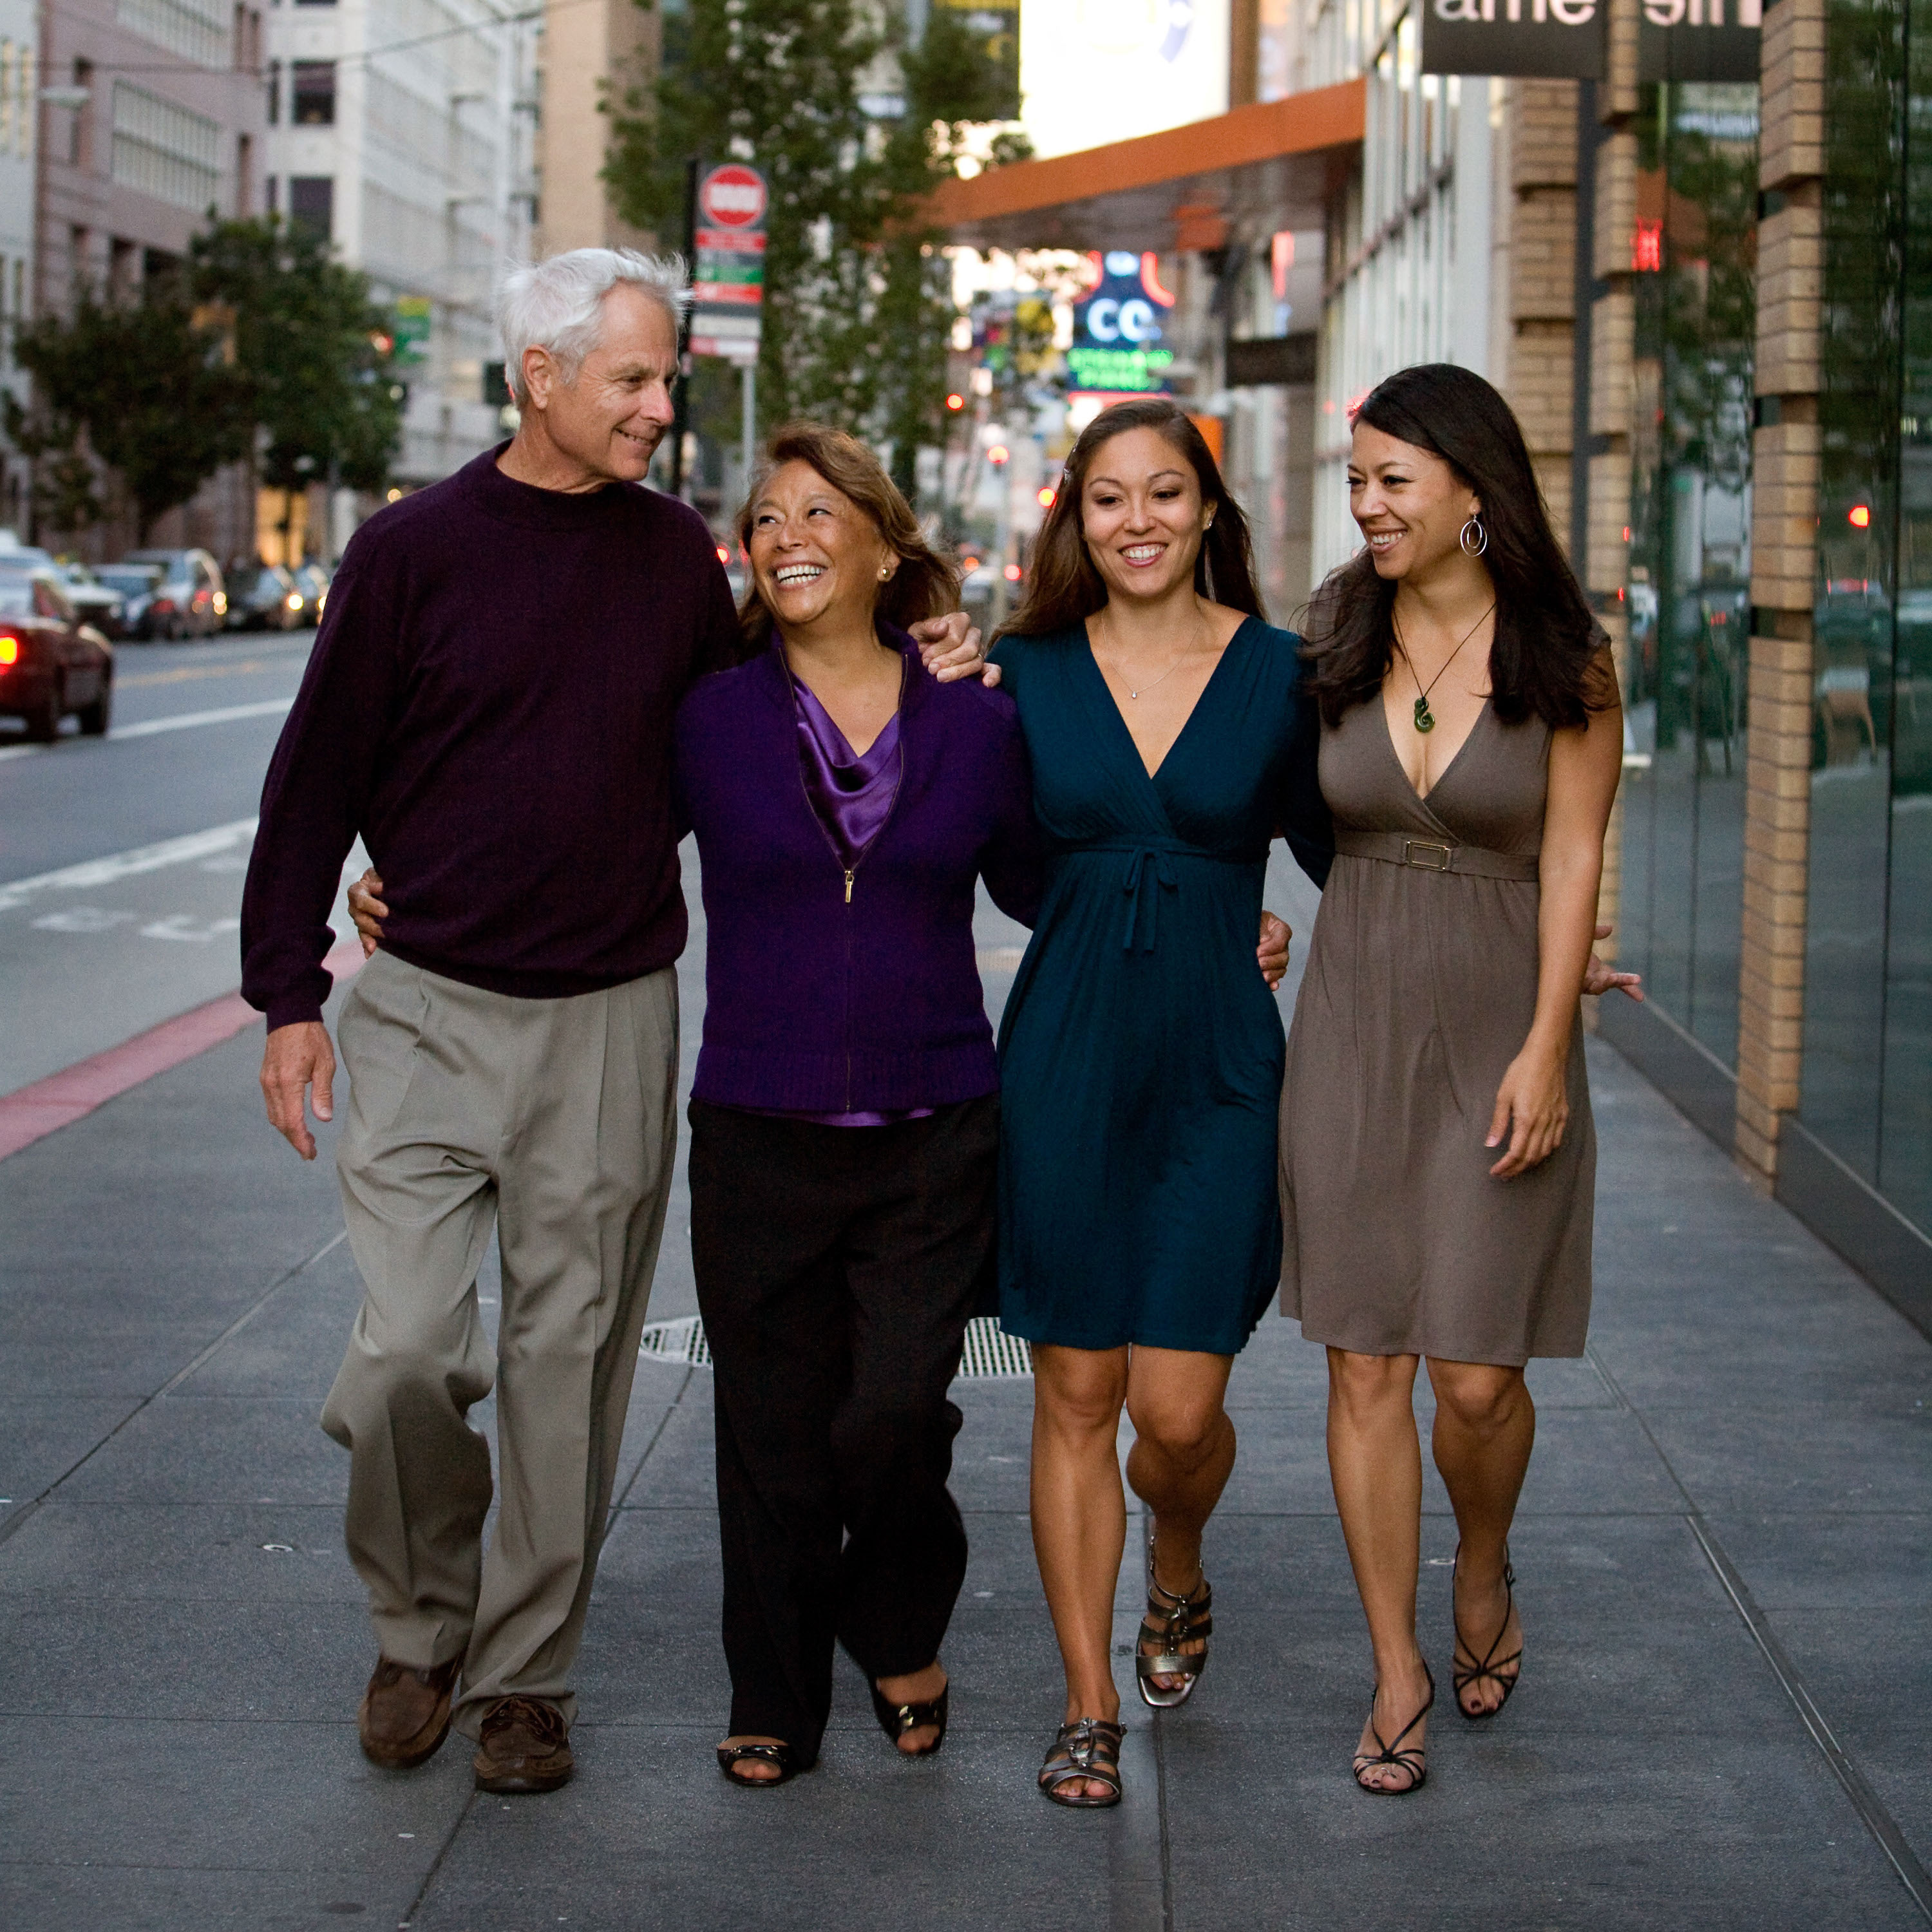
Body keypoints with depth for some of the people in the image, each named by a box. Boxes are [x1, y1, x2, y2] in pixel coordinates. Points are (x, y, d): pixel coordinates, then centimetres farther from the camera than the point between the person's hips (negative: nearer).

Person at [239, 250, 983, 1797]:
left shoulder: (677, 554, 6)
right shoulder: (415, 550, -3)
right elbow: (318, 778, 1)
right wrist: (290, 995, -2)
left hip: (611, 1026, 2)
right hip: (427, 1012, -2)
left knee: (568, 1363, 6)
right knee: (407, 1350, -9)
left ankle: (525, 1675, 20)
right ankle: (420, 1624, 17)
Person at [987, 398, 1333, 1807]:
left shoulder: (1278, 674, 1)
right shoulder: (1023, 673, 3)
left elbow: (1339, 851, 11)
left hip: (1216, 1069, -1)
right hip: (1063, 1061, 1)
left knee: (1179, 1408, -4)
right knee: (1076, 1396, 4)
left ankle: (1179, 1579, 31)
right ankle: (1090, 1704, 16)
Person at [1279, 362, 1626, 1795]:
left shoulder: (1564, 659, -4)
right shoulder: (1338, 644, 4)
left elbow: (1572, 858, -5)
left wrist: (1545, 1044, -10)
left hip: (1500, 1034, -2)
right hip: (1353, 1026, 3)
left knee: (1479, 1376, -3)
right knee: (1366, 1365, 2)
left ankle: (1485, 1577, 29)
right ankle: (1399, 1677, 15)